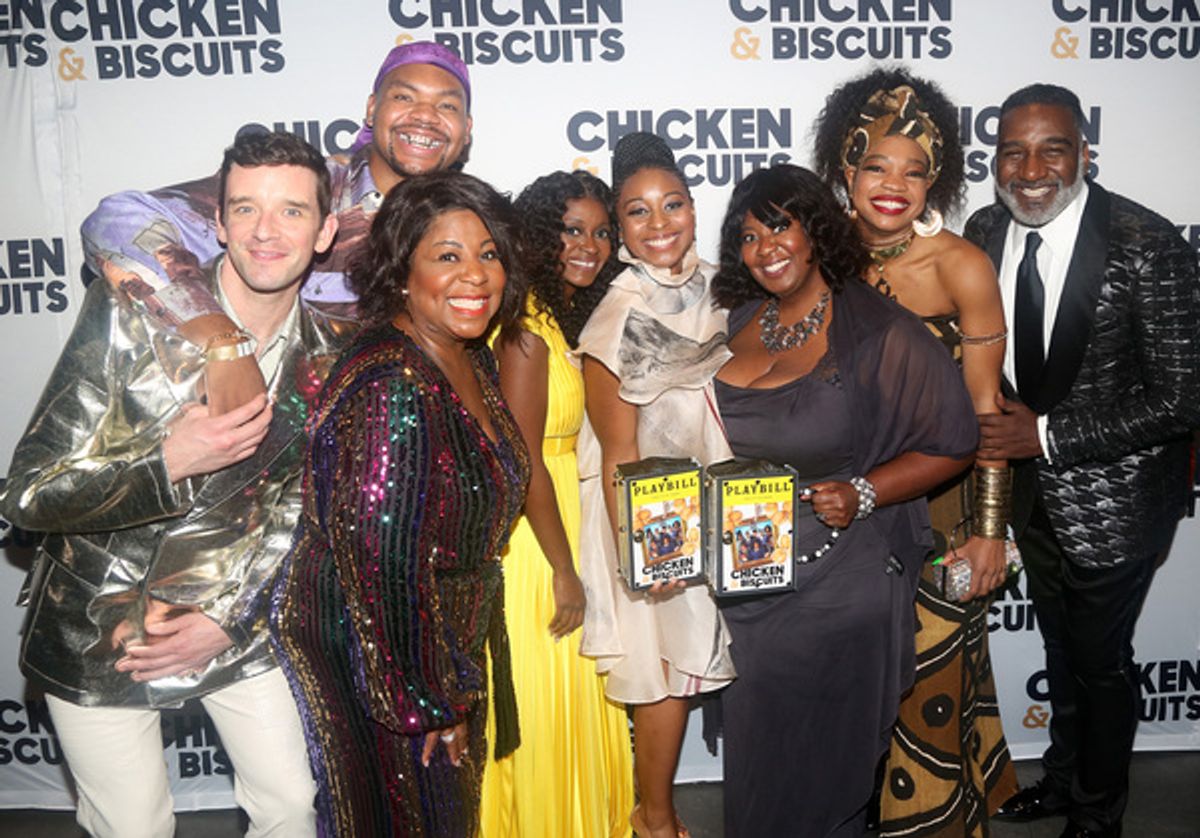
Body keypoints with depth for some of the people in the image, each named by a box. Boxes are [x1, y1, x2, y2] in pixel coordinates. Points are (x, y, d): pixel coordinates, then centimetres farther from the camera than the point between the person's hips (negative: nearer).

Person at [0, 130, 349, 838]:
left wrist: (227, 619, -7)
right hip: (97, 630, -3)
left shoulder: (333, 355, -7)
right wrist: (169, 461, -33)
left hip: (237, 625, 3)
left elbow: (298, 509, 3)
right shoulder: (127, 314, -18)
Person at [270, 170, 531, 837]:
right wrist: (431, 701, -19)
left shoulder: (472, 360, 1)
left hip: (449, 641, 8)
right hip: (370, 657, -8)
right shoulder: (391, 387, -27)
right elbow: (380, 563, -27)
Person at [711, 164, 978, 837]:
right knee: (756, 754, 20)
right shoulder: (737, 322, 5)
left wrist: (862, 493, -20)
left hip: (837, 591, -5)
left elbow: (952, 444, -8)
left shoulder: (880, 333, -11)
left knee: (824, 762, 10)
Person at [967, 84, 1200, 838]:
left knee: (1101, 659, 13)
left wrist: (1047, 434, -25)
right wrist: (999, 427, -7)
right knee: (1060, 644, 25)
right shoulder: (986, 233, -7)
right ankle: (1064, 776, 51)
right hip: (1034, 484, 6)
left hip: (1113, 495, -5)